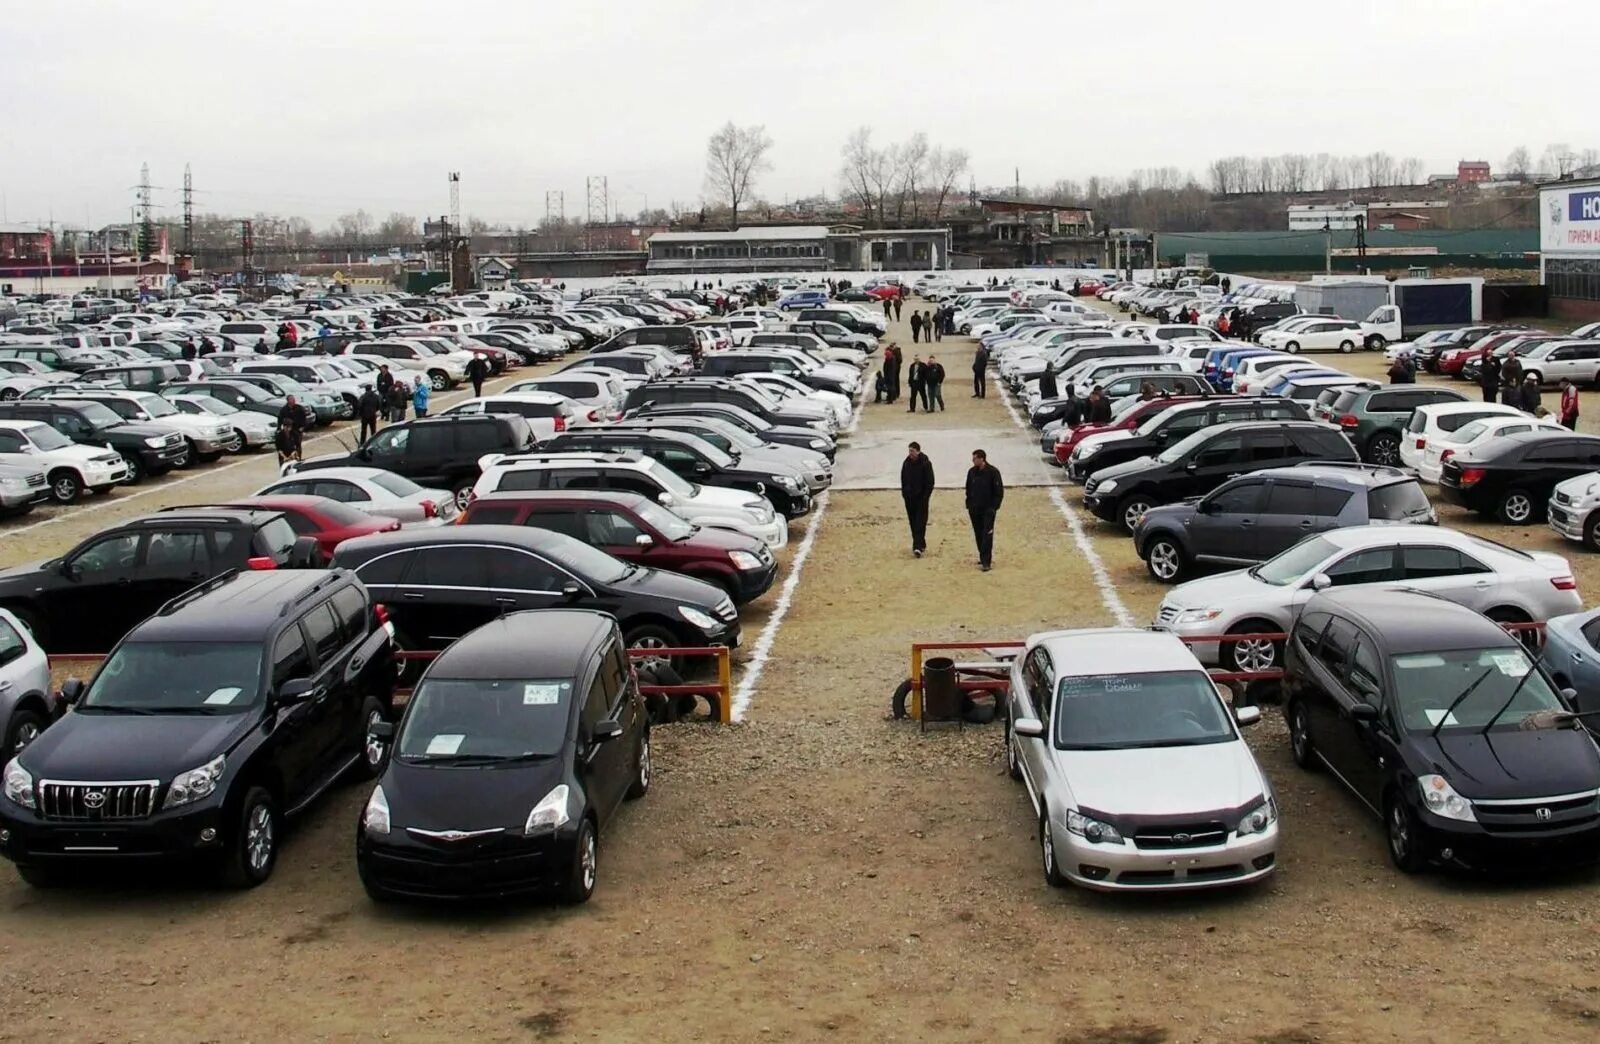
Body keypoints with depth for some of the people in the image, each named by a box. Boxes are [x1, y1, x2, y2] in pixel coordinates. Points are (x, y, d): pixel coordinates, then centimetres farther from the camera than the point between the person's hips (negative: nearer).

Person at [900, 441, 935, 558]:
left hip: (921, 497, -6)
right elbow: (903, 479, 16)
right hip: (909, 497, 6)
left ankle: (918, 546, -16)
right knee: (913, 522, 9)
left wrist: (926, 495, -13)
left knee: (920, 522, -10)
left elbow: (930, 481, -8)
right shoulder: (906, 463, 7)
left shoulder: (925, 463, -9)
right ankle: (921, 544, 20)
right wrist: (904, 492, 8)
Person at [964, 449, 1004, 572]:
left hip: (988, 509, -5)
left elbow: (999, 491, -7)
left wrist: (994, 507, -12)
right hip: (975, 509, 5)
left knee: (987, 535, -10)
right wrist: (969, 505, 7)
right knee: (978, 535, 9)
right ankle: (984, 558, 20)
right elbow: (968, 490, 15)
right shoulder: (971, 472, 6)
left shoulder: (993, 472, -9)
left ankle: (986, 561, -12)